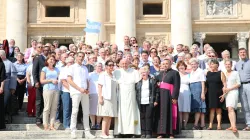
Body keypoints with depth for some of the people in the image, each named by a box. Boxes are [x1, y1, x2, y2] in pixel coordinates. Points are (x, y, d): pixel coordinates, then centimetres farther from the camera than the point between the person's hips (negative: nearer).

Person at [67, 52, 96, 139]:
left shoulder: (85, 68, 20)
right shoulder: (72, 67, 4)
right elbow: (69, 80, -6)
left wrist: (87, 89, 0)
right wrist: (79, 89, -14)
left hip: (85, 92, 5)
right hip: (76, 92, -5)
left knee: (86, 112, 4)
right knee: (75, 111, -7)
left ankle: (87, 132, 8)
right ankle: (73, 132, -3)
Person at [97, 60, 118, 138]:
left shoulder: (113, 76, 18)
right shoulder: (103, 75, 1)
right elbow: (100, 86, -5)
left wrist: (116, 98, 12)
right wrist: (100, 97, -14)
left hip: (113, 98, 6)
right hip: (105, 98, -6)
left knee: (110, 116, 3)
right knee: (106, 116, -10)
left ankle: (107, 133, 6)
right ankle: (103, 133, -8)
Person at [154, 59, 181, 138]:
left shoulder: (175, 73, -3)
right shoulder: (161, 73, 18)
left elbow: (176, 86, -9)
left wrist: (175, 97, -17)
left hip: (170, 96, -6)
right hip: (161, 96, 6)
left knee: (170, 113, -4)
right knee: (161, 113, 4)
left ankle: (171, 133, -1)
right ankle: (162, 132, 6)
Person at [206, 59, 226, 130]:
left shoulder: (220, 73, 0)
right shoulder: (207, 73, 9)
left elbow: (224, 84, -3)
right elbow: (205, 84, 11)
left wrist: (224, 94, -11)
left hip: (218, 94, -3)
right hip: (210, 94, 3)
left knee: (218, 109, 3)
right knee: (211, 109, 4)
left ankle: (219, 125, 6)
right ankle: (210, 125, 5)